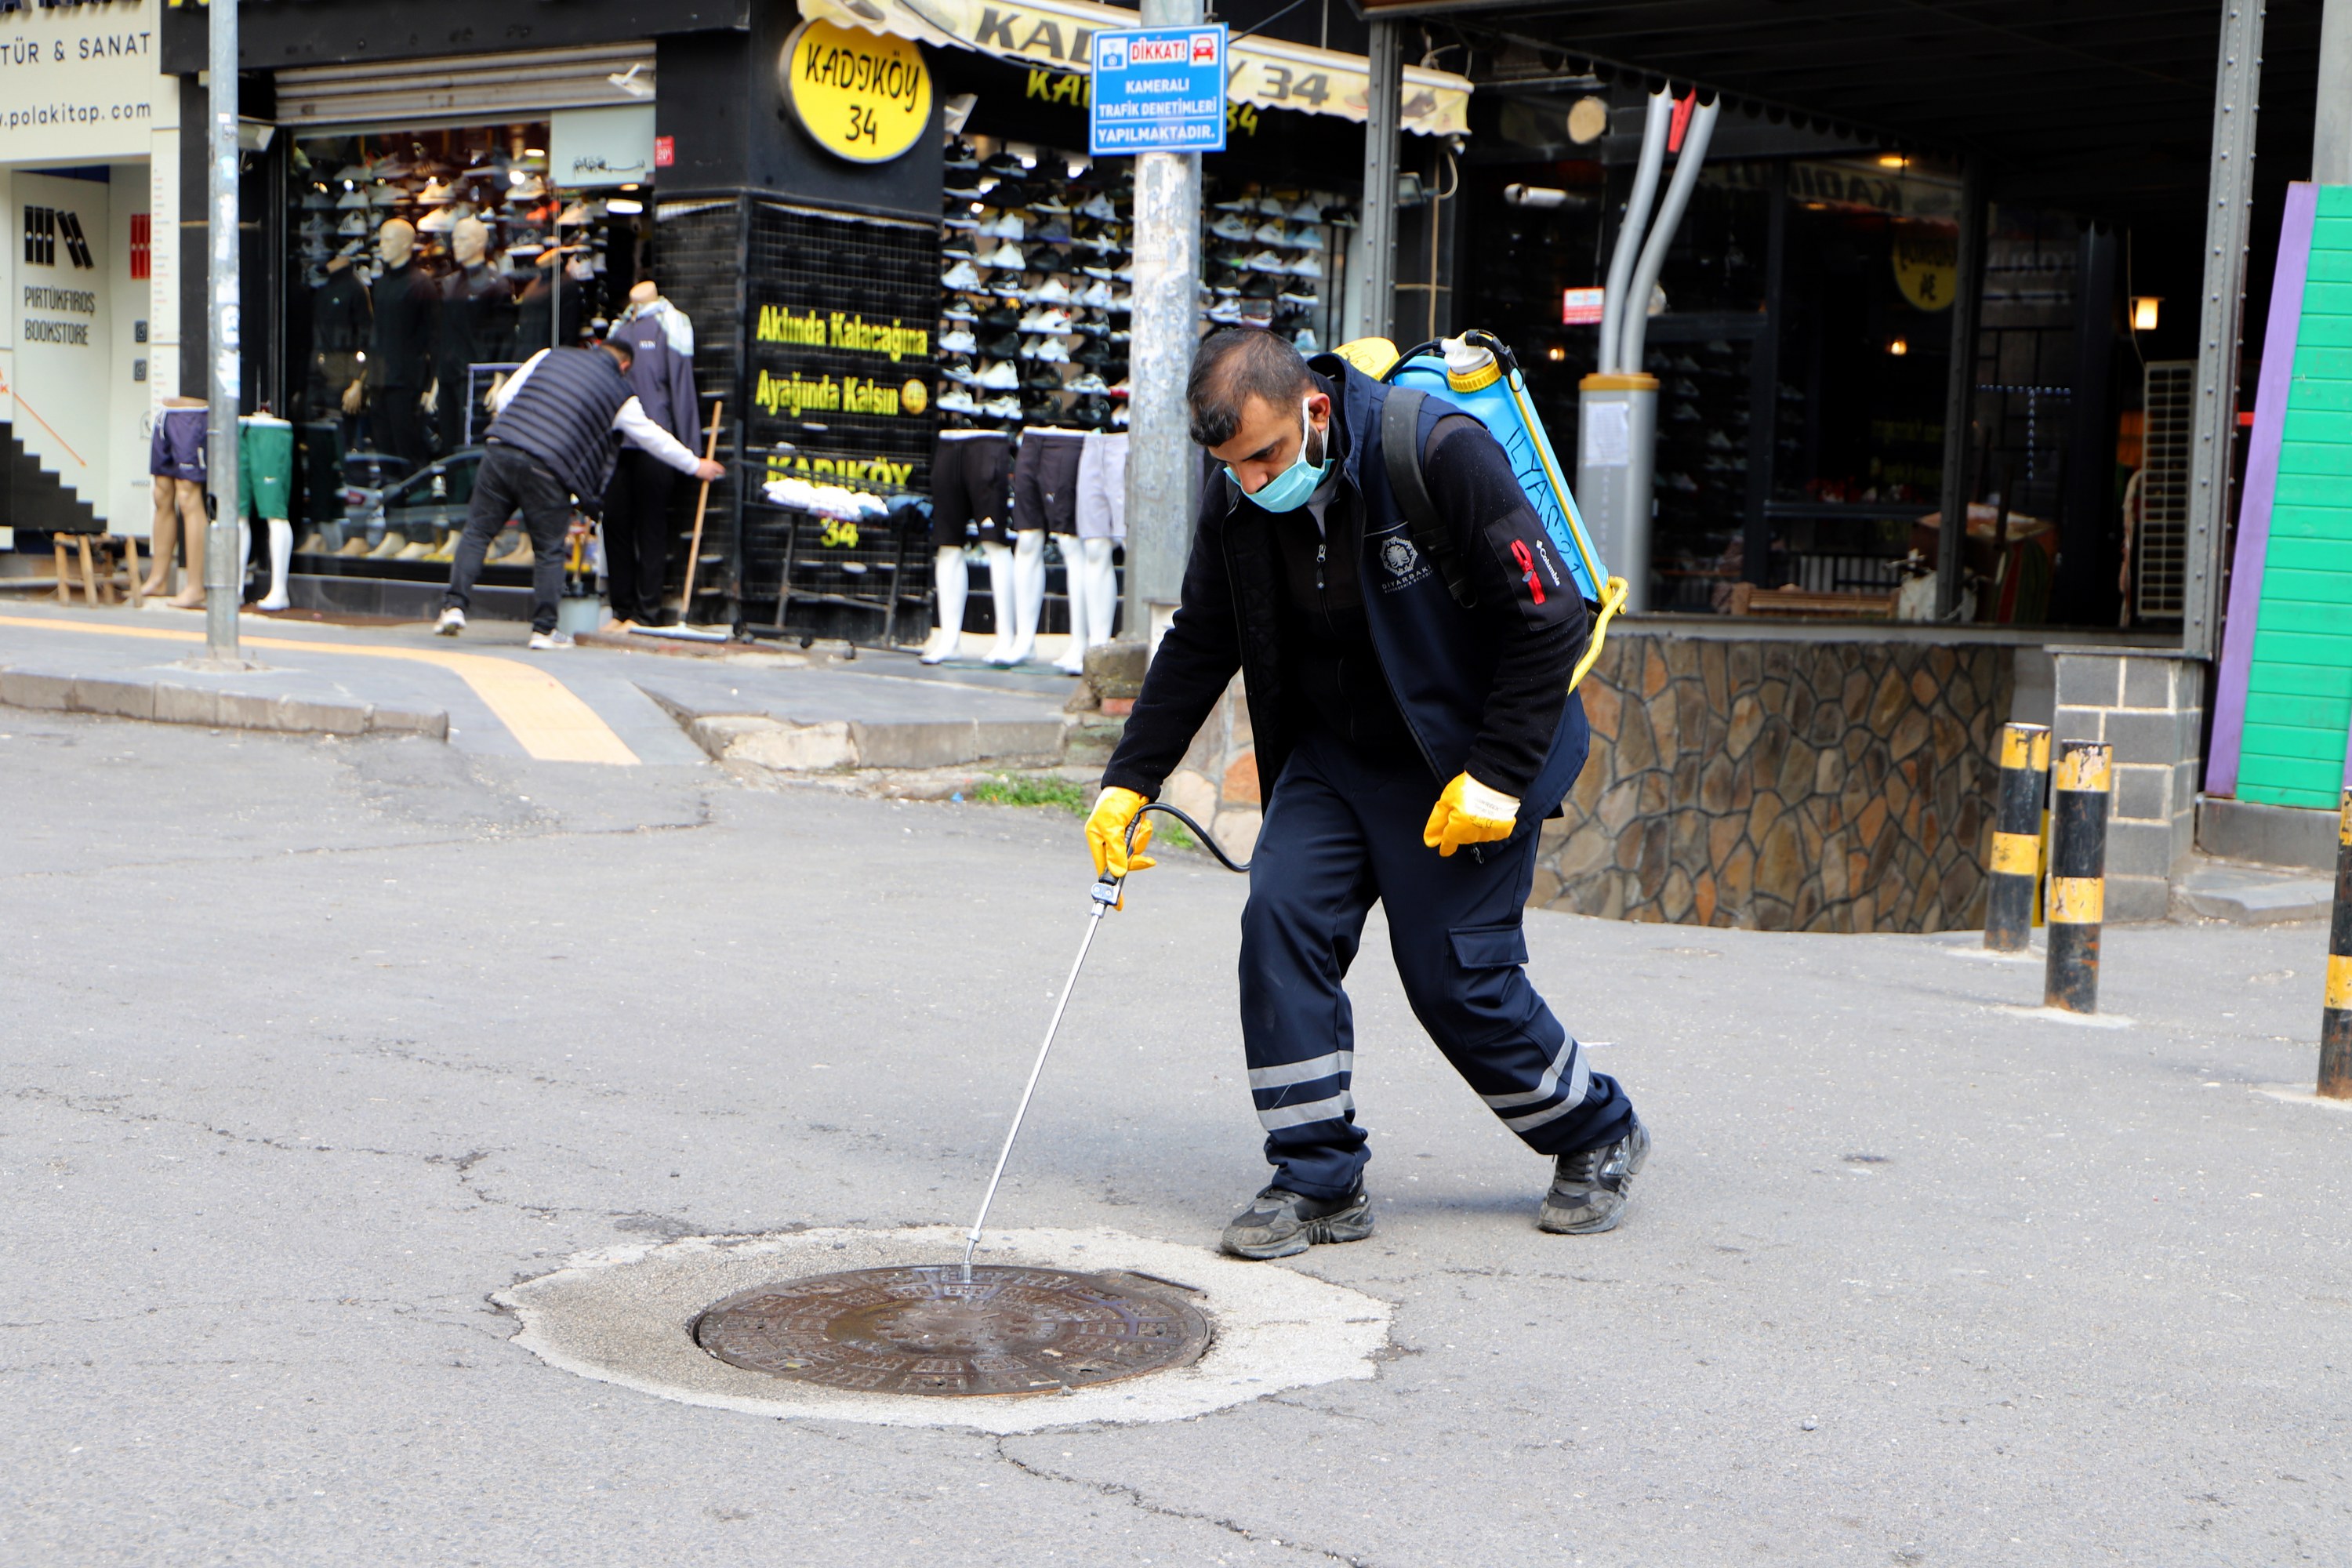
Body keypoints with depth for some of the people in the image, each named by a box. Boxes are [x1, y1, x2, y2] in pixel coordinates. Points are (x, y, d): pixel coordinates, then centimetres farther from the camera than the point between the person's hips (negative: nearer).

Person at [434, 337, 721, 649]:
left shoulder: (549, 356, 18)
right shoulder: (621, 396, 11)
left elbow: (503, 398, 16)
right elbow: (655, 438, 21)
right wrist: (695, 466, 35)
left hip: (499, 450, 2)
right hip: (547, 471, -2)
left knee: (477, 532, 10)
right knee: (549, 551, 10)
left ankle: (454, 606, 0)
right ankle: (543, 629, 11)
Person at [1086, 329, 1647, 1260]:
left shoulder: (1436, 451, -25)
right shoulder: (1239, 501, -7)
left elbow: (1549, 615, -21)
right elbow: (1198, 645, 7)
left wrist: (1498, 775, -21)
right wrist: (1129, 780, 1)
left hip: (1467, 757, -6)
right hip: (1333, 750, 6)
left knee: (1456, 975, -5)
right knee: (1281, 920, -11)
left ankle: (1600, 1137, 22)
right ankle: (1317, 1182, 0)